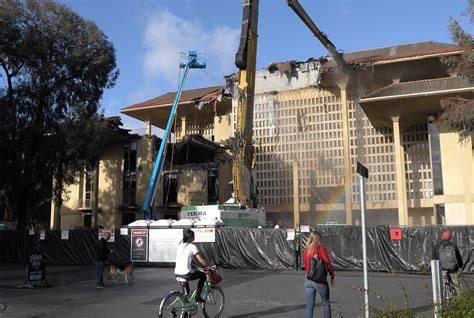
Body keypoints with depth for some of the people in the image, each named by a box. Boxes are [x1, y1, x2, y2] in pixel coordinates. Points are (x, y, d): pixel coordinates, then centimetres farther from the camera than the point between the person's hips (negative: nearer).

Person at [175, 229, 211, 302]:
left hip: (177, 273, 7)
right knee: (203, 274, 17)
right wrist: (209, 266, 6)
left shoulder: (180, 244, 12)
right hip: (186, 274, -7)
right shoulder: (192, 246, -8)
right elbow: (201, 260, -9)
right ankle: (198, 296, 16)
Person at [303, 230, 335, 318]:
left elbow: (305, 265, 9)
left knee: (309, 306, 8)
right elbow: (327, 263, -9)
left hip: (308, 280, 4)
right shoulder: (321, 248, -8)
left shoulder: (306, 250, 6)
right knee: (326, 304, 15)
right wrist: (332, 276, 1)